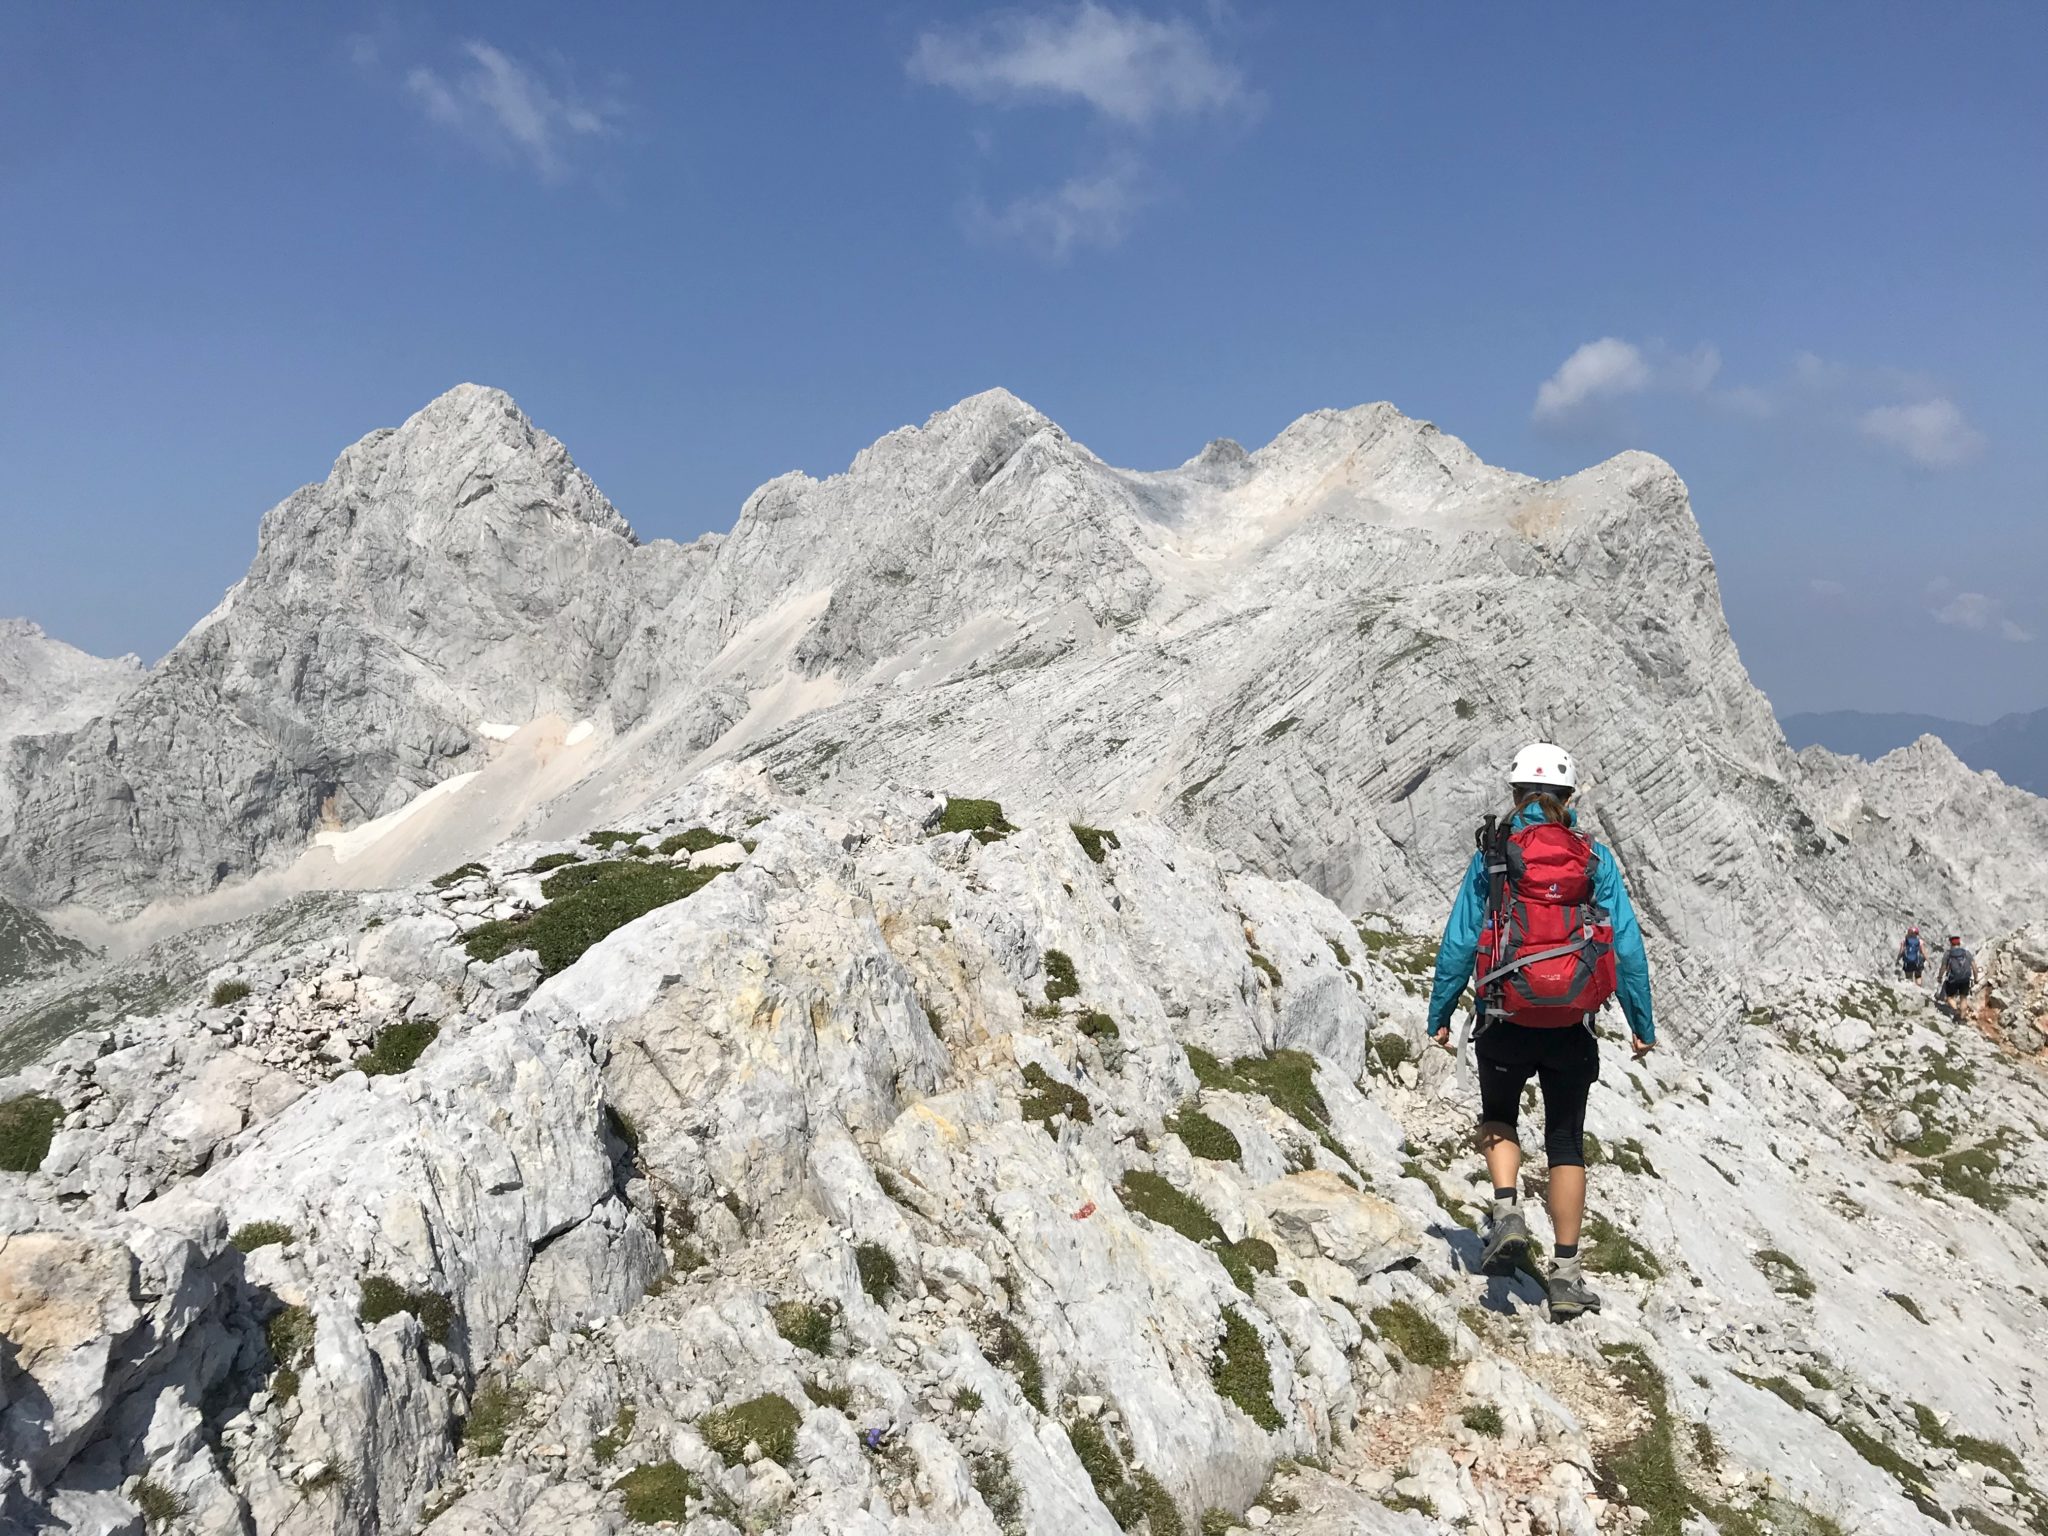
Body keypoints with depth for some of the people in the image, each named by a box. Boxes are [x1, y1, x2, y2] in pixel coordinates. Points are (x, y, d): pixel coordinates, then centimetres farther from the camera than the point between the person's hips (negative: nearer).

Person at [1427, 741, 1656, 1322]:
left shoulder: (1490, 857, -4)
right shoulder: (1596, 860, 0)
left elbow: (1458, 943, -3)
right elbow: (1628, 947, 1)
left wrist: (1438, 1016, 6)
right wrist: (1643, 1025, 11)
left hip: (1506, 1023, -1)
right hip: (1572, 1028, 1)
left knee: (1498, 1119, 23)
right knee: (1567, 1143, 12)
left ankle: (1507, 1212, 0)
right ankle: (1566, 1274, 12)